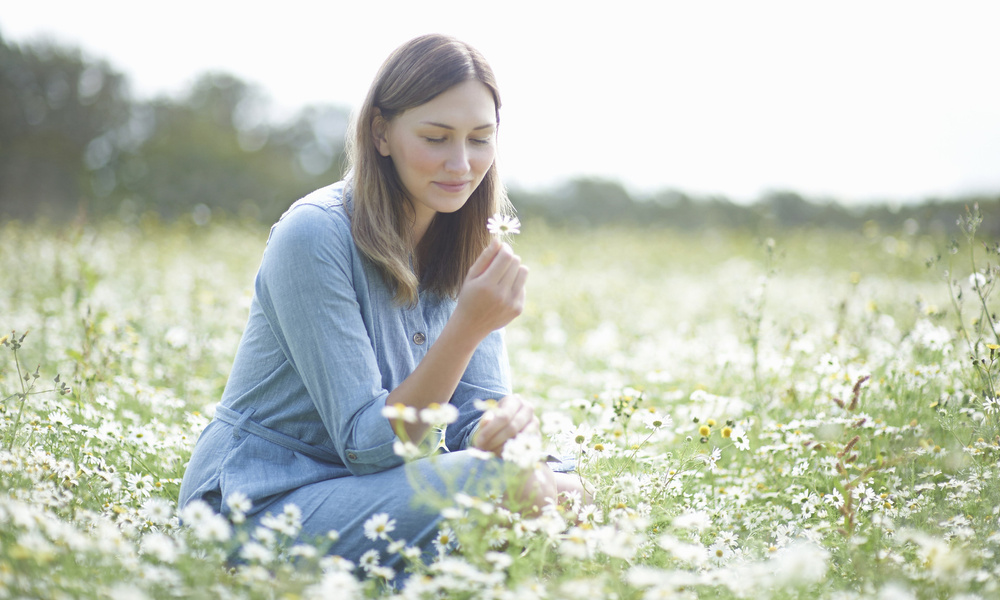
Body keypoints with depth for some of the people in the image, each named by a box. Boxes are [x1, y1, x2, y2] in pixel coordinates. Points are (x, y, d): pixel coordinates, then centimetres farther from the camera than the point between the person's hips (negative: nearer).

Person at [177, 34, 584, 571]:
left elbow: (475, 412, -5)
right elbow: (367, 445, -21)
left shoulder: (471, 247, 2)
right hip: (259, 505, -6)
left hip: (364, 487, 6)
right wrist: (468, 327, -32)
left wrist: (510, 421, -29)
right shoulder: (314, 235, -19)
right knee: (485, 485, -28)